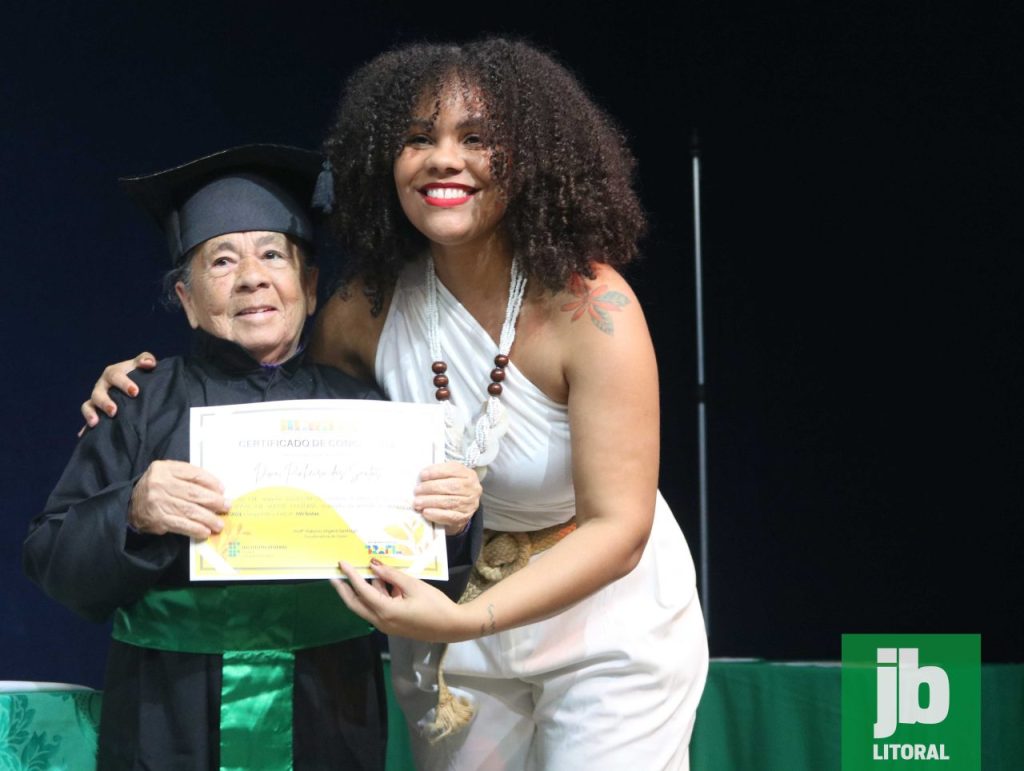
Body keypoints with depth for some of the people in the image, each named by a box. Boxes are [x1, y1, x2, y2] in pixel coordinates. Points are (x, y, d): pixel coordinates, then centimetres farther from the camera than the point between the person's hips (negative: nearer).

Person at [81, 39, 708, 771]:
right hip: (449, 613, 4)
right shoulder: (369, 307, -10)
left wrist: (462, 621, -39)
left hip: (604, 615, -4)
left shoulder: (590, 305, -24)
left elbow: (616, 530, -26)